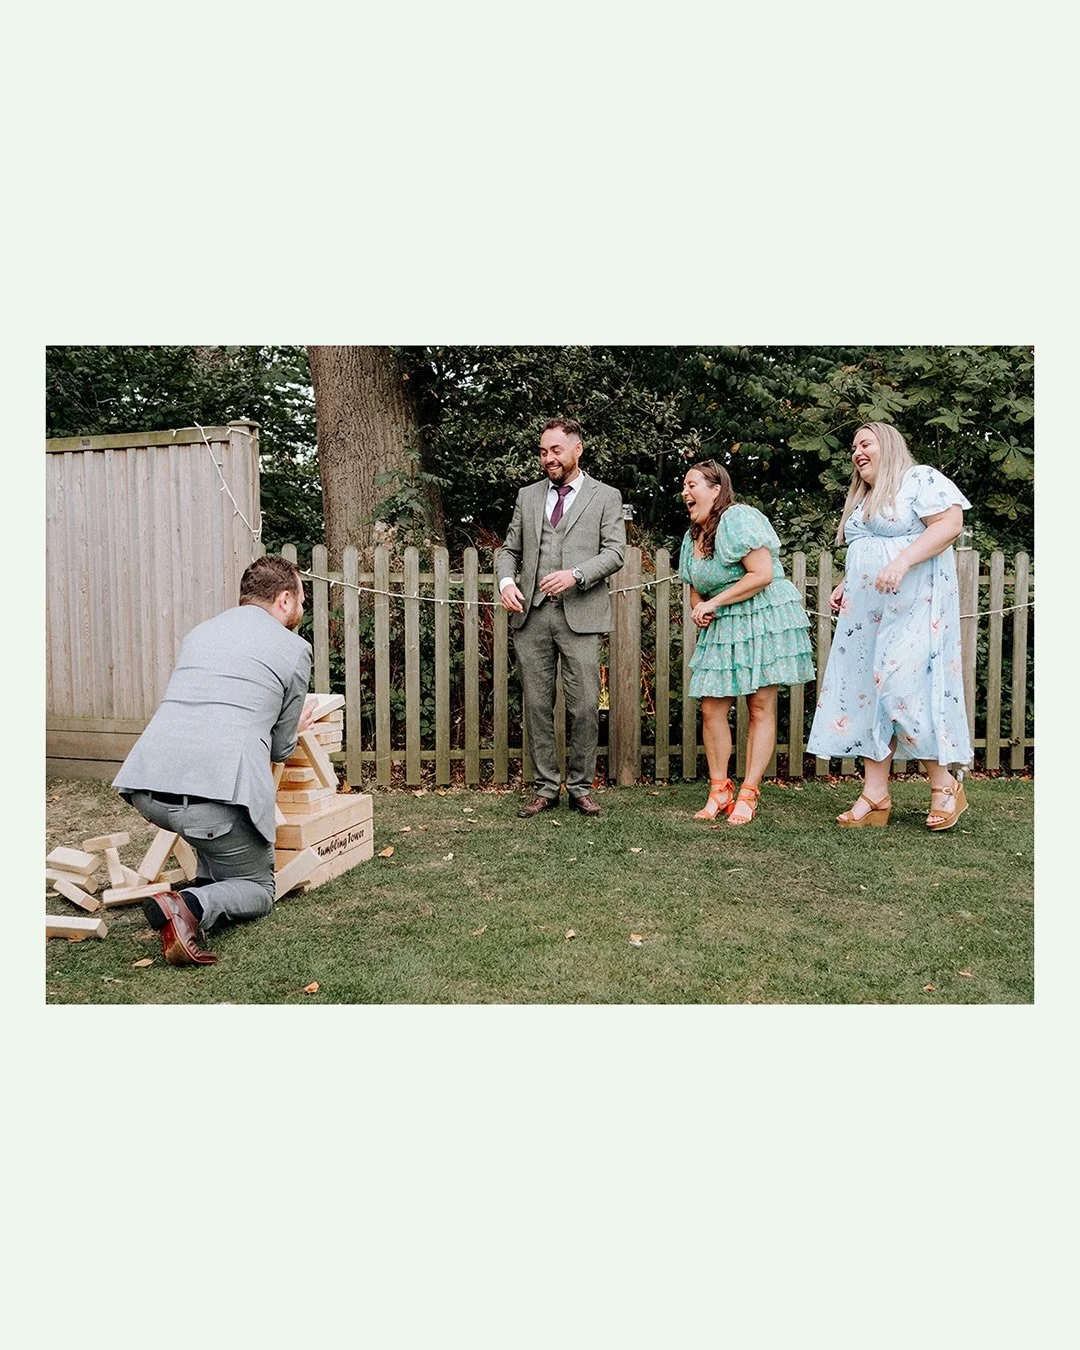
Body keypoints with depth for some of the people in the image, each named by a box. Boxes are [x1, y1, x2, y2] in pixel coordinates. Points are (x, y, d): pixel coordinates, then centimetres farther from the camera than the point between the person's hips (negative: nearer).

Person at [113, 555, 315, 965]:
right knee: (258, 890, 15)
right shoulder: (293, 649, 9)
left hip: (145, 787, 6)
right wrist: (296, 729, 38)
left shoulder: (199, 633, 23)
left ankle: (208, 885, 23)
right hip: (217, 792, -6)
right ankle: (190, 907, -13)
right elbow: (281, 748, 14)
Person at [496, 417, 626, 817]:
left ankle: (580, 787, 11)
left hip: (580, 615, -3)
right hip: (530, 615, 3)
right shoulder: (527, 496, 18)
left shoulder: (605, 497, 9)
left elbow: (614, 551, -1)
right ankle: (545, 788, 15)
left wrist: (576, 575, -17)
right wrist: (506, 581, -3)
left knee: (584, 706, -3)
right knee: (537, 705, 5)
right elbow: (509, 549, 18)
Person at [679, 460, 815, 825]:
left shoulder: (738, 519, -11)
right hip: (721, 629, 8)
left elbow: (762, 574, -20)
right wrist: (699, 610, 0)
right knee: (711, 710, -1)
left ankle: (748, 795, 1)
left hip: (763, 619, -8)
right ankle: (719, 791, 8)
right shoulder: (693, 536, 15)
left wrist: (713, 603, -14)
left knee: (761, 708, -3)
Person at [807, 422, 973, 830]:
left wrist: (903, 560, -24)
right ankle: (875, 796, 2)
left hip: (912, 608, -8)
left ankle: (945, 785, 1)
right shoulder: (861, 500, 24)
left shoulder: (921, 480, -2)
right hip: (865, 613, 8)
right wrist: (843, 586, 15)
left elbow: (950, 523, -15)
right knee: (867, 692, 1)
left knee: (905, 690, -15)